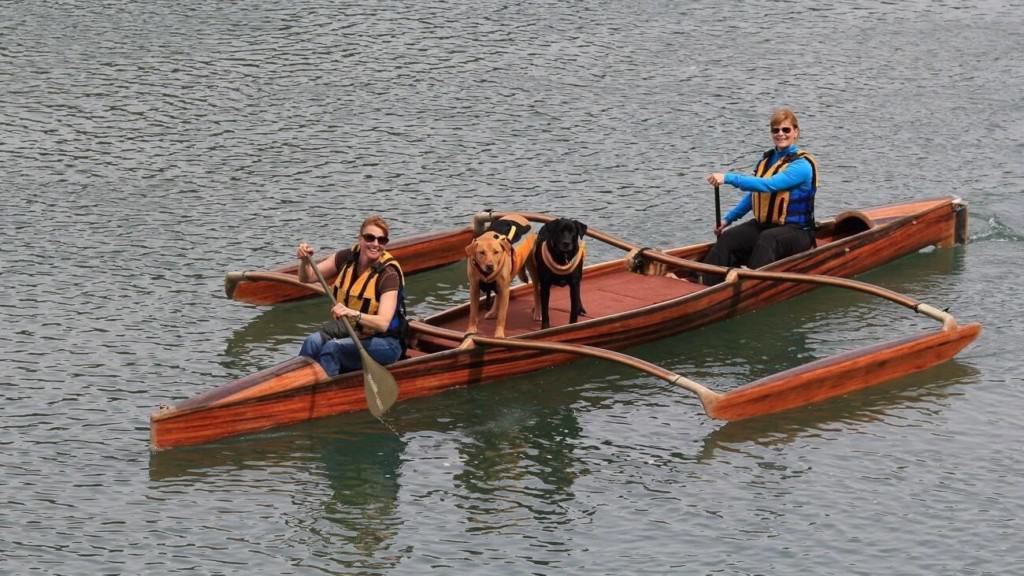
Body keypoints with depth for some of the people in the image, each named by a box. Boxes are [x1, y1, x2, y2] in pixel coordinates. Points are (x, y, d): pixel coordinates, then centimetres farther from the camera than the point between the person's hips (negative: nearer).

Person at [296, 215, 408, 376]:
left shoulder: (388, 274, -19)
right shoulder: (347, 258, -3)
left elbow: (383, 323, -30)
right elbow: (307, 277, 2)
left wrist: (353, 314, -46)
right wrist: (305, 260, -20)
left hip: (385, 343, -5)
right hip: (351, 334, 5)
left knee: (332, 347, -30)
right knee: (313, 342, -23)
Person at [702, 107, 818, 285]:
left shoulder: (801, 165, -12)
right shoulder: (766, 160, 13)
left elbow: (769, 185, -26)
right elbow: (753, 196, 25)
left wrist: (729, 178, -31)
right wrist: (728, 219, 18)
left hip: (796, 231, -7)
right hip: (762, 224, 7)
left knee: (767, 239, -39)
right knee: (727, 239, -20)